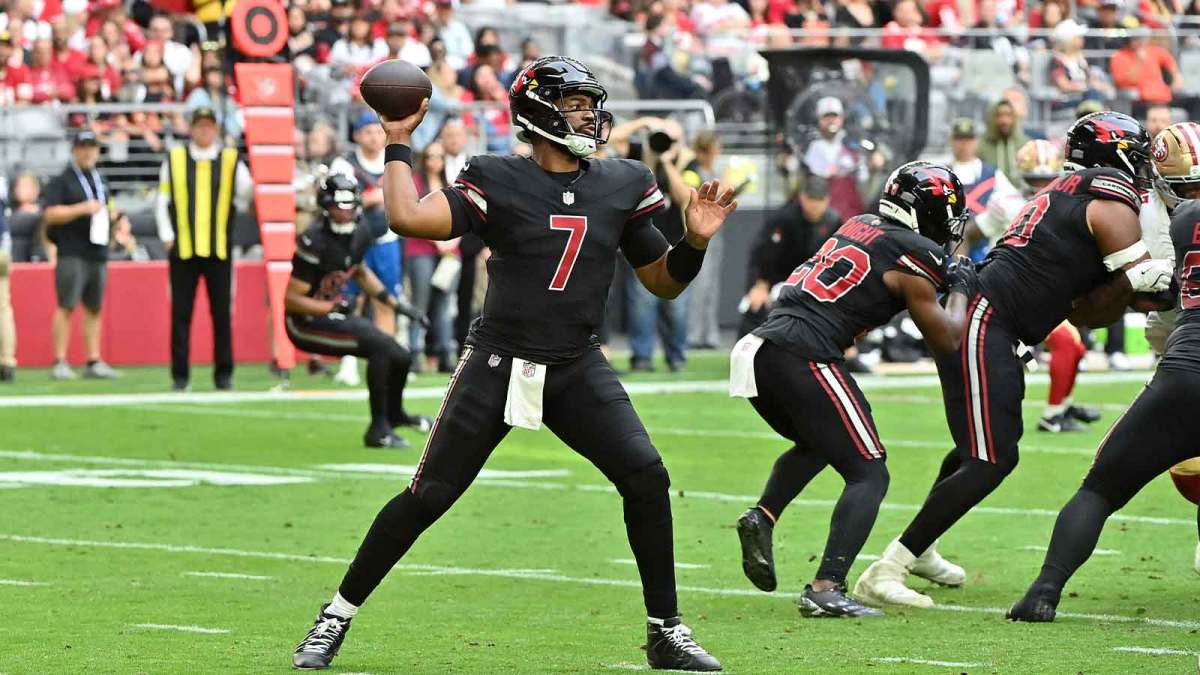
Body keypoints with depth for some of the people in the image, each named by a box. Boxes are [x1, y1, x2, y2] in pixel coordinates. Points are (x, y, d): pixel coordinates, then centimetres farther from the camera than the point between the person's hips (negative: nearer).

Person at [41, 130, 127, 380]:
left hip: (98, 254, 7)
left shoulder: (101, 183, 20)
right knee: (66, 306, -10)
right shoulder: (61, 181, -1)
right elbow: (51, 214, -11)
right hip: (72, 254, -7)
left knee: (94, 308, 8)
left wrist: (112, 215, 8)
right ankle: (60, 362, -9)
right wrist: (82, 209, -19)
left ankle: (94, 362, 11)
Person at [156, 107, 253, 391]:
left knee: (222, 313, 2)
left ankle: (223, 373, 9)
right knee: (181, 314, 1)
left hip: (219, 250, 0)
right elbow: (162, 202, 9)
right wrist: (167, 237, 1)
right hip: (182, 249, 0)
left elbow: (246, 192, -6)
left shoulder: (231, 161, 7)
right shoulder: (174, 160, 8)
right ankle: (180, 375, 5)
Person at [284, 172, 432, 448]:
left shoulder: (360, 234, 0)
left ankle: (394, 413, 40)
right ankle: (379, 430, -16)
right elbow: (291, 300, -22)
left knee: (400, 358, 7)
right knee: (380, 346, -25)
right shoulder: (315, 242, -25)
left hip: (335, 313, 8)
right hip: (306, 322, -8)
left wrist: (396, 304, 15)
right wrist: (334, 307, -20)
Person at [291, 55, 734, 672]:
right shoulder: (497, 182, -7)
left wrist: (696, 241, -6)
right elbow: (408, 218, -19)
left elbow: (664, 281, 12)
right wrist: (398, 144, -11)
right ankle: (337, 616, 11)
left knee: (646, 479, -13)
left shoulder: (623, 186, 5)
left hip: (578, 369, 3)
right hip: (498, 365, -3)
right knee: (427, 497, -3)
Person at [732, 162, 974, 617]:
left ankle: (762, 517, 9)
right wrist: (961, 289, 22)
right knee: (868, 474, 0)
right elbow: (946, 341, 6)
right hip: (802, 357, -8)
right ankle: (825, 589, -15)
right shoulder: (913, 258, -1)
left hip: (754, 353, 8)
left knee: (818, 444, 33)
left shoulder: (857, 226, 20)